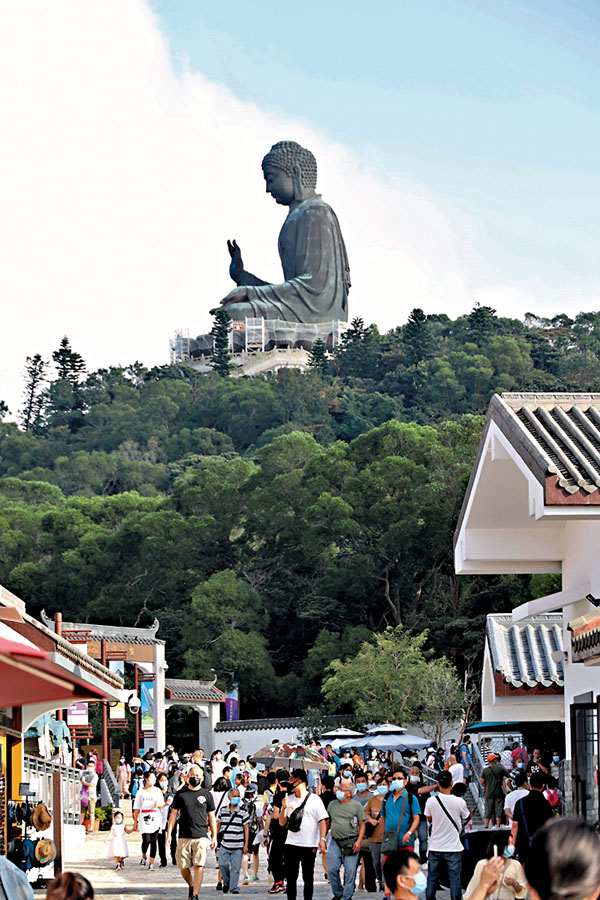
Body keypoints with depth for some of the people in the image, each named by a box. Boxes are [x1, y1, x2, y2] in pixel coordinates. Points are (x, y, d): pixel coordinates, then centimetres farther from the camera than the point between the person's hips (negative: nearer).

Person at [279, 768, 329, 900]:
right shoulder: (289, 799, 12)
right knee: (290, 877, 3)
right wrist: (284, 808, -6)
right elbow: (282, 823, 11)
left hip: (309, 845, -4)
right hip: (291, 844, 4)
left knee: (308, 877, 4)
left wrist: (322, 839, -16)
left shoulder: (314, 799, -1)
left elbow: (322, 820, -5)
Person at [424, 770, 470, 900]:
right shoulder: (459, 802, -12)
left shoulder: (431, 801, -8)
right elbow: (466, 818, 6)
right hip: (454, 847, -2)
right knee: (455, 878, 4)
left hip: (435, 847, 2)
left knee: (432, 878, 11)